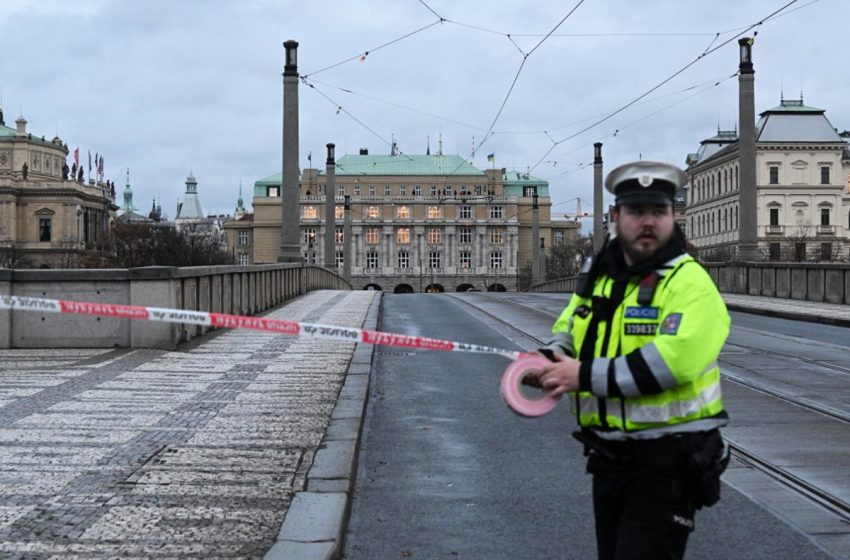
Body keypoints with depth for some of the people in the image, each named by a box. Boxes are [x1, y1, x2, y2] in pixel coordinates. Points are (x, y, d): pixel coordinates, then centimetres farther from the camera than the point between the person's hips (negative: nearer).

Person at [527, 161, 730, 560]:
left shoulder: (689, 282, -15)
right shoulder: (597, 274, 9)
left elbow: (673, 360, -29)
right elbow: (567, 329, 24)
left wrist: (587, 376, -25)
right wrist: (549, 359, 0)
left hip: (667, 463, -7)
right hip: (608, 457, 8)